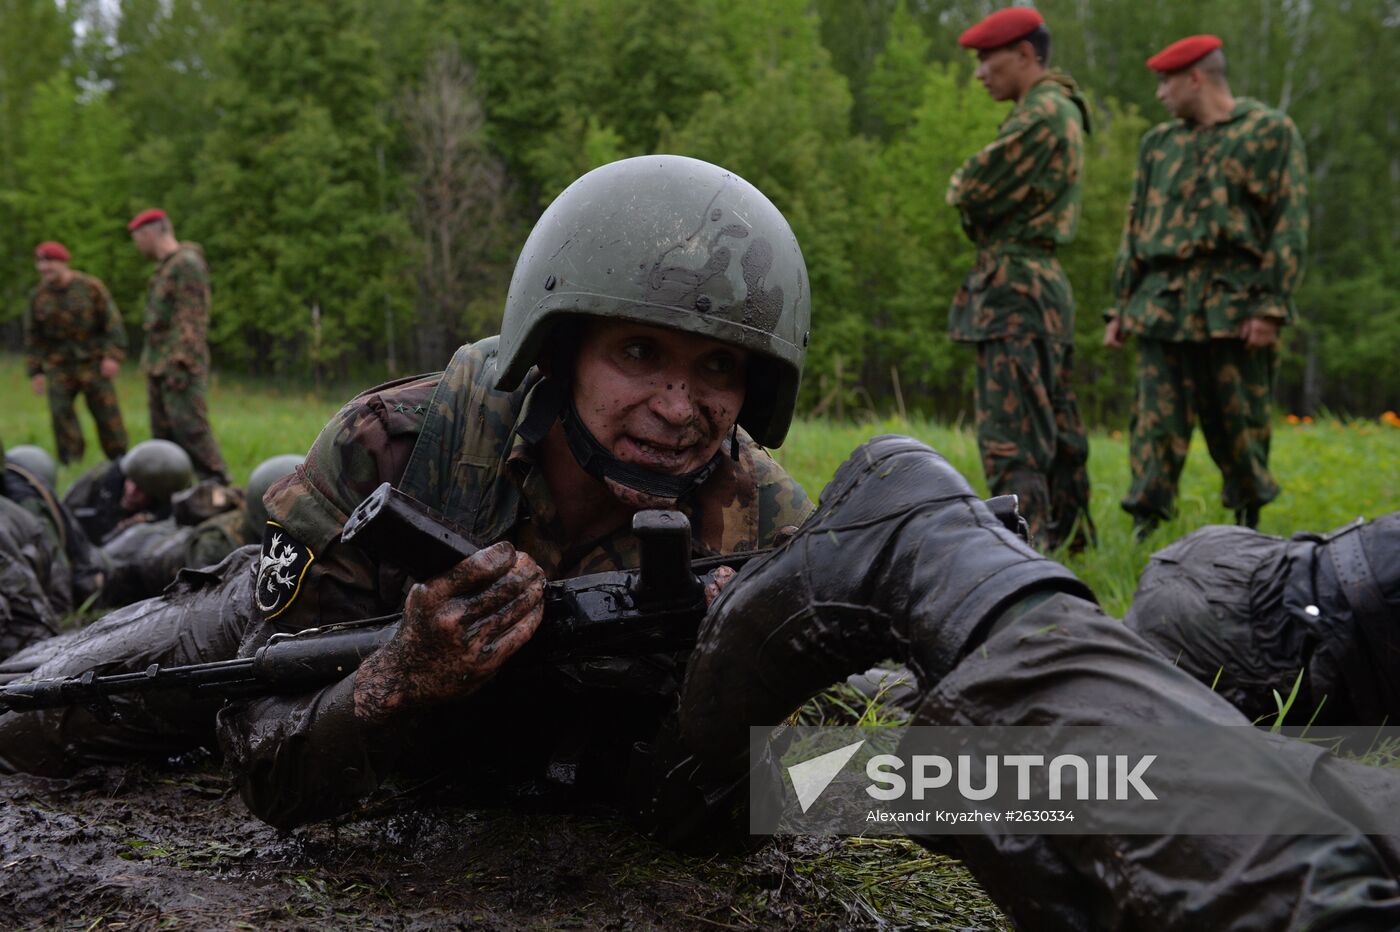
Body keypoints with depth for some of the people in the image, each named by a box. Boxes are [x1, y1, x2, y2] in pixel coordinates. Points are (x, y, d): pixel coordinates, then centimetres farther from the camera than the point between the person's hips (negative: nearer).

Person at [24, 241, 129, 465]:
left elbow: (112, 321, -6)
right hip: (59, 365, 2)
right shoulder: (38, 296, 3)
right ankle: (70, 464, -3)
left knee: (107, 412, -3)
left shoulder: (90, 287, -5)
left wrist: (113, 356, -16)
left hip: (93, 361, -2)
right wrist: (35, 372, 4)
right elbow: (32, 336, 8)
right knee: (61, 412, -9)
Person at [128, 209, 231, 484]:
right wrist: (151, 364, 18)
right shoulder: (165, 267, 20)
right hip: (159, 366, 10)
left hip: (179, 366, -10)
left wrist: (180, 364, -22)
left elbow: (192, 321, -17)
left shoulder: (187, 263, -11)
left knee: (191, 430, -14)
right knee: (163, 435, 10)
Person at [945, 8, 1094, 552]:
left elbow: (975, 192, -15)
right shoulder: (1057, 111, 19)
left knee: (1011, 434, -12)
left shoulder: (1044, 113, -13)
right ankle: (1065, 537, 22)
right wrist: (973, 190, 0)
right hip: (1040, 283, 10)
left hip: (1017, 287, -10)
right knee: (1051, 430, 14)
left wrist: (961, 185, 6)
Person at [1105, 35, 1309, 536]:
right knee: (1155, 420, -5)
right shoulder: (1158, 143, 17)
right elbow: (1135, 227, 19)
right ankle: (1145, 527, -6)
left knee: (1238, 422, 4)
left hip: (1233, 306, -4)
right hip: (1163, 305, 4)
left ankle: (1249, 527, 22)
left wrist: (1271, 307, -13)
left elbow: (1290, 225, -4)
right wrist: (1122, 306, 13)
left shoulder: (1270, 132, 2)